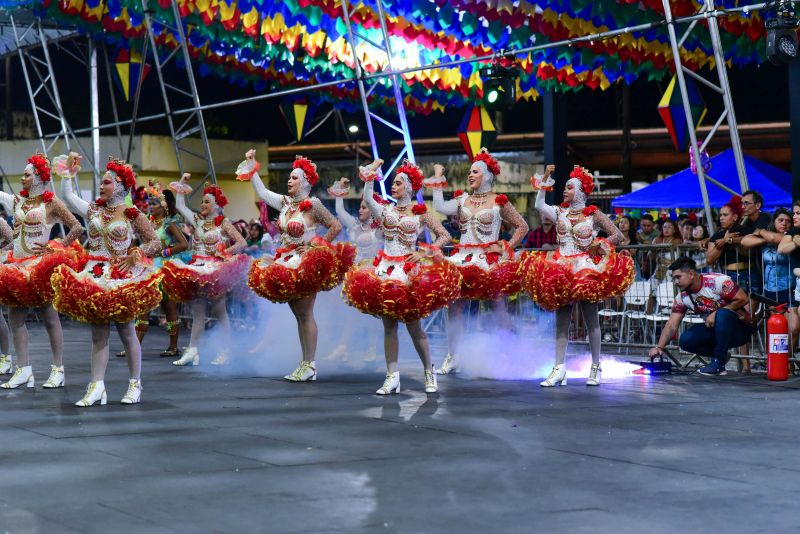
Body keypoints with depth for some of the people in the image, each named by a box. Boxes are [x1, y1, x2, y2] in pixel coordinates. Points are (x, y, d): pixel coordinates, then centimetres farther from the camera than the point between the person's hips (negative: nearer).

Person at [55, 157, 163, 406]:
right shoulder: (93, 210, 11)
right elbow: (67, 196, 10)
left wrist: (136, 254, -17)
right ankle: (97, 386, -1)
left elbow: (156, 243, -2)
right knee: (98, 334, 2)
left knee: (126, 331, 2)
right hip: (94, 278, 4)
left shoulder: (133, 216, -2)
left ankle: (135, 385, 10)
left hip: (121, 278, -4)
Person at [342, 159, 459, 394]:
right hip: (385, 269, 3)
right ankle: (392, 378, 3)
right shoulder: (386, 210, 9)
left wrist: (426, 252, -10)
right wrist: (371, 174, -13)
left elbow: (444, 236, 2)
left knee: (413, 325, -1)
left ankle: (429, 372, 15)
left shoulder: (420, 214, 4)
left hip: (409, 269, -3)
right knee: (389, 325, 1)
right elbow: (368, 199, -10)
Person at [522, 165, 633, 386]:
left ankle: (596, 368, 10)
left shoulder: (593, 215, 2)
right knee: (561, 320, 0)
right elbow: (539, 205, -9)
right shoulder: (560, 212, 9)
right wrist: (545, 178, -9)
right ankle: (559, 368, -2)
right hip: (562, 269, 3)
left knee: (591, 319, 1)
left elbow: (618, 235, 1)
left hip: (587, 268, -3)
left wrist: (600, 245, -14)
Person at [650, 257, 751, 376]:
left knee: (722, 314, -37)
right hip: (715, 330, 6)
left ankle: (719, 362, -23)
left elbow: (743, 299, -22)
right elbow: (672, 325, -6)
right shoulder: (682, 297, -3)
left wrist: (716, 313, -24)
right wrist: (659, 347, -21)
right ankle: (722, 355, 6)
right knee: (686, 340, -17)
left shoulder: (718, 281, -22)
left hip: (740, 327, -6)